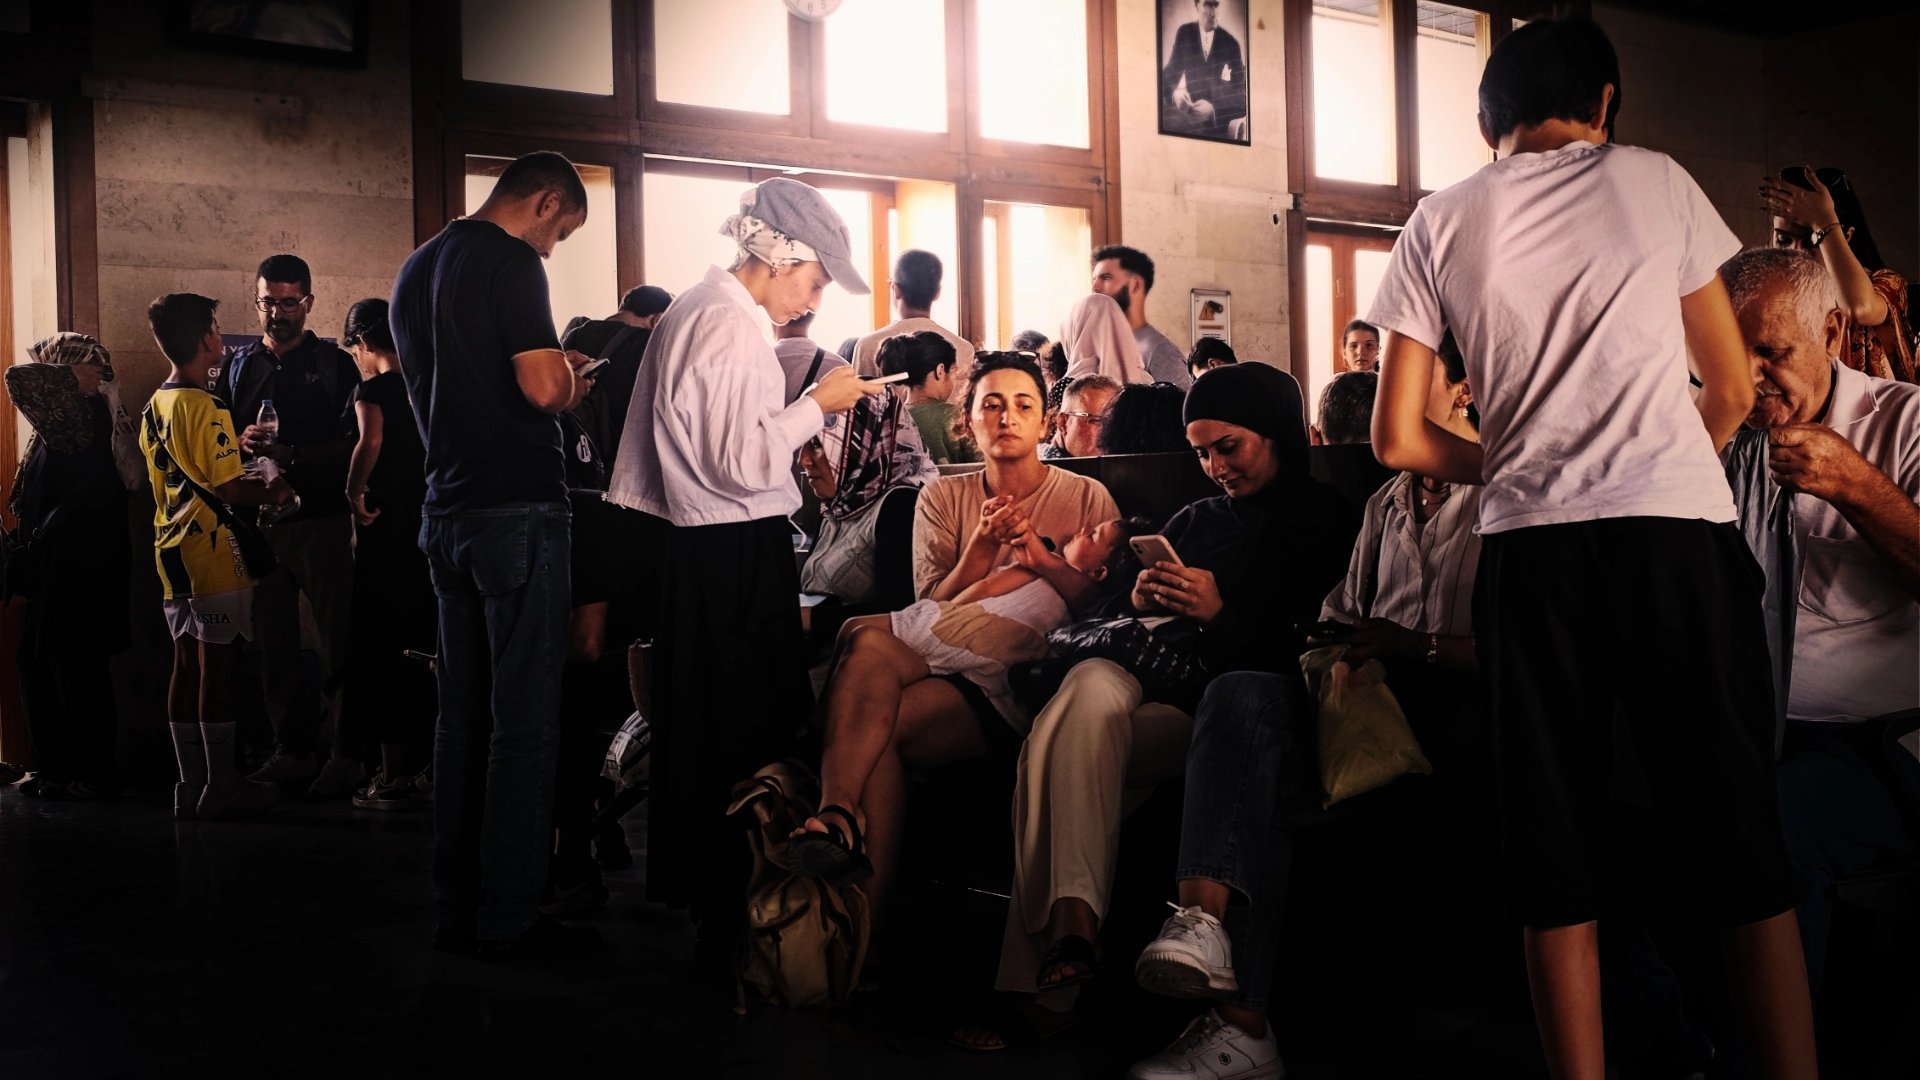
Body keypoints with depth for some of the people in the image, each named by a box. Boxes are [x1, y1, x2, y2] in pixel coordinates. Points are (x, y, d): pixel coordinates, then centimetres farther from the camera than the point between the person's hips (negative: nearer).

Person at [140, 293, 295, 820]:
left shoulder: (154, 407, 13)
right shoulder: (204, 407, -15)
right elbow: (229, 489, -17)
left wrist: (247, 479, 17)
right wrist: (272, 491, 0)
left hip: (172, 551, 9)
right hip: (211, 553, -8)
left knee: (186, 667, 10)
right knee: (217, 668, -4)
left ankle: (191, 785, 15)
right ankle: (222, 788, 1)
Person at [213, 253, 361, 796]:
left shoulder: (335, 365, 5)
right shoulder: (237, 367, 16)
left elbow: (353, 446, -4)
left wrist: (292, 455, -17)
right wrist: (241, 443, -9)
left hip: (322, 521, -4)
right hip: (259, 523, 4)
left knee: (338, 640, -5)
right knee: (273, 642, 7)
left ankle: (346, 753, 1)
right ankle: (293, 750, 16)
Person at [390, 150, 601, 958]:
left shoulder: (417, 269, 18)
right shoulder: (510, 261, -10)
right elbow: (544, 388, -19)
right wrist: (573, 382, 3)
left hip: (447, 511, 9)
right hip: (519, 508, -9)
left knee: (461, 710, 12)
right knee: (525, 717, -4)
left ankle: (455, 908, 18)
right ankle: (508, 919, 0)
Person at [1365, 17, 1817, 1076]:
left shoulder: (1440, 223, 11)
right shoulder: (1654, 180, 9)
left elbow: (1397, 439, 7)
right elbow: (1732, 391, 14)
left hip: (1528, 545, 1)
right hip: (1680, 525, -1)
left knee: (1556, 863, 6)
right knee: (1737, 830, 5)